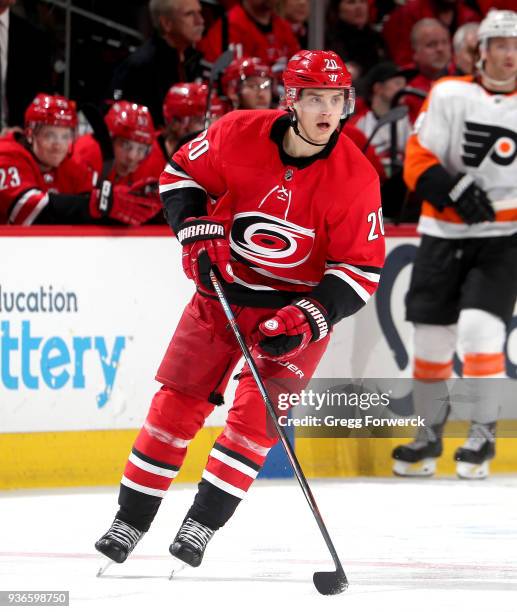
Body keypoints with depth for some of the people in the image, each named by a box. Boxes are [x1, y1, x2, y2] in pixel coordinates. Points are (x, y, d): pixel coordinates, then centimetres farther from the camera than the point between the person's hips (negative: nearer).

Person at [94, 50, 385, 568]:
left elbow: (362, 269, -14)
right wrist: (198, 233, -13)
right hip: (225, 287, 2)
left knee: (257, 412, -15)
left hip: (300, 304, -2)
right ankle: (130, 520, 11)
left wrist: (307, 320, -25)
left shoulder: (355, 178, -18)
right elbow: (181, 174, 2)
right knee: (177, 400, 1)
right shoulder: (238, 135, -15)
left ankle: (202, 524, -6)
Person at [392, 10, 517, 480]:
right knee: (432, 335, 5)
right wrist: (454, 189, -21)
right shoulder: (449, 95, -2)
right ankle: (430, 433, 23)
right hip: (443, 233, 1)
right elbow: (418, 162, -6)